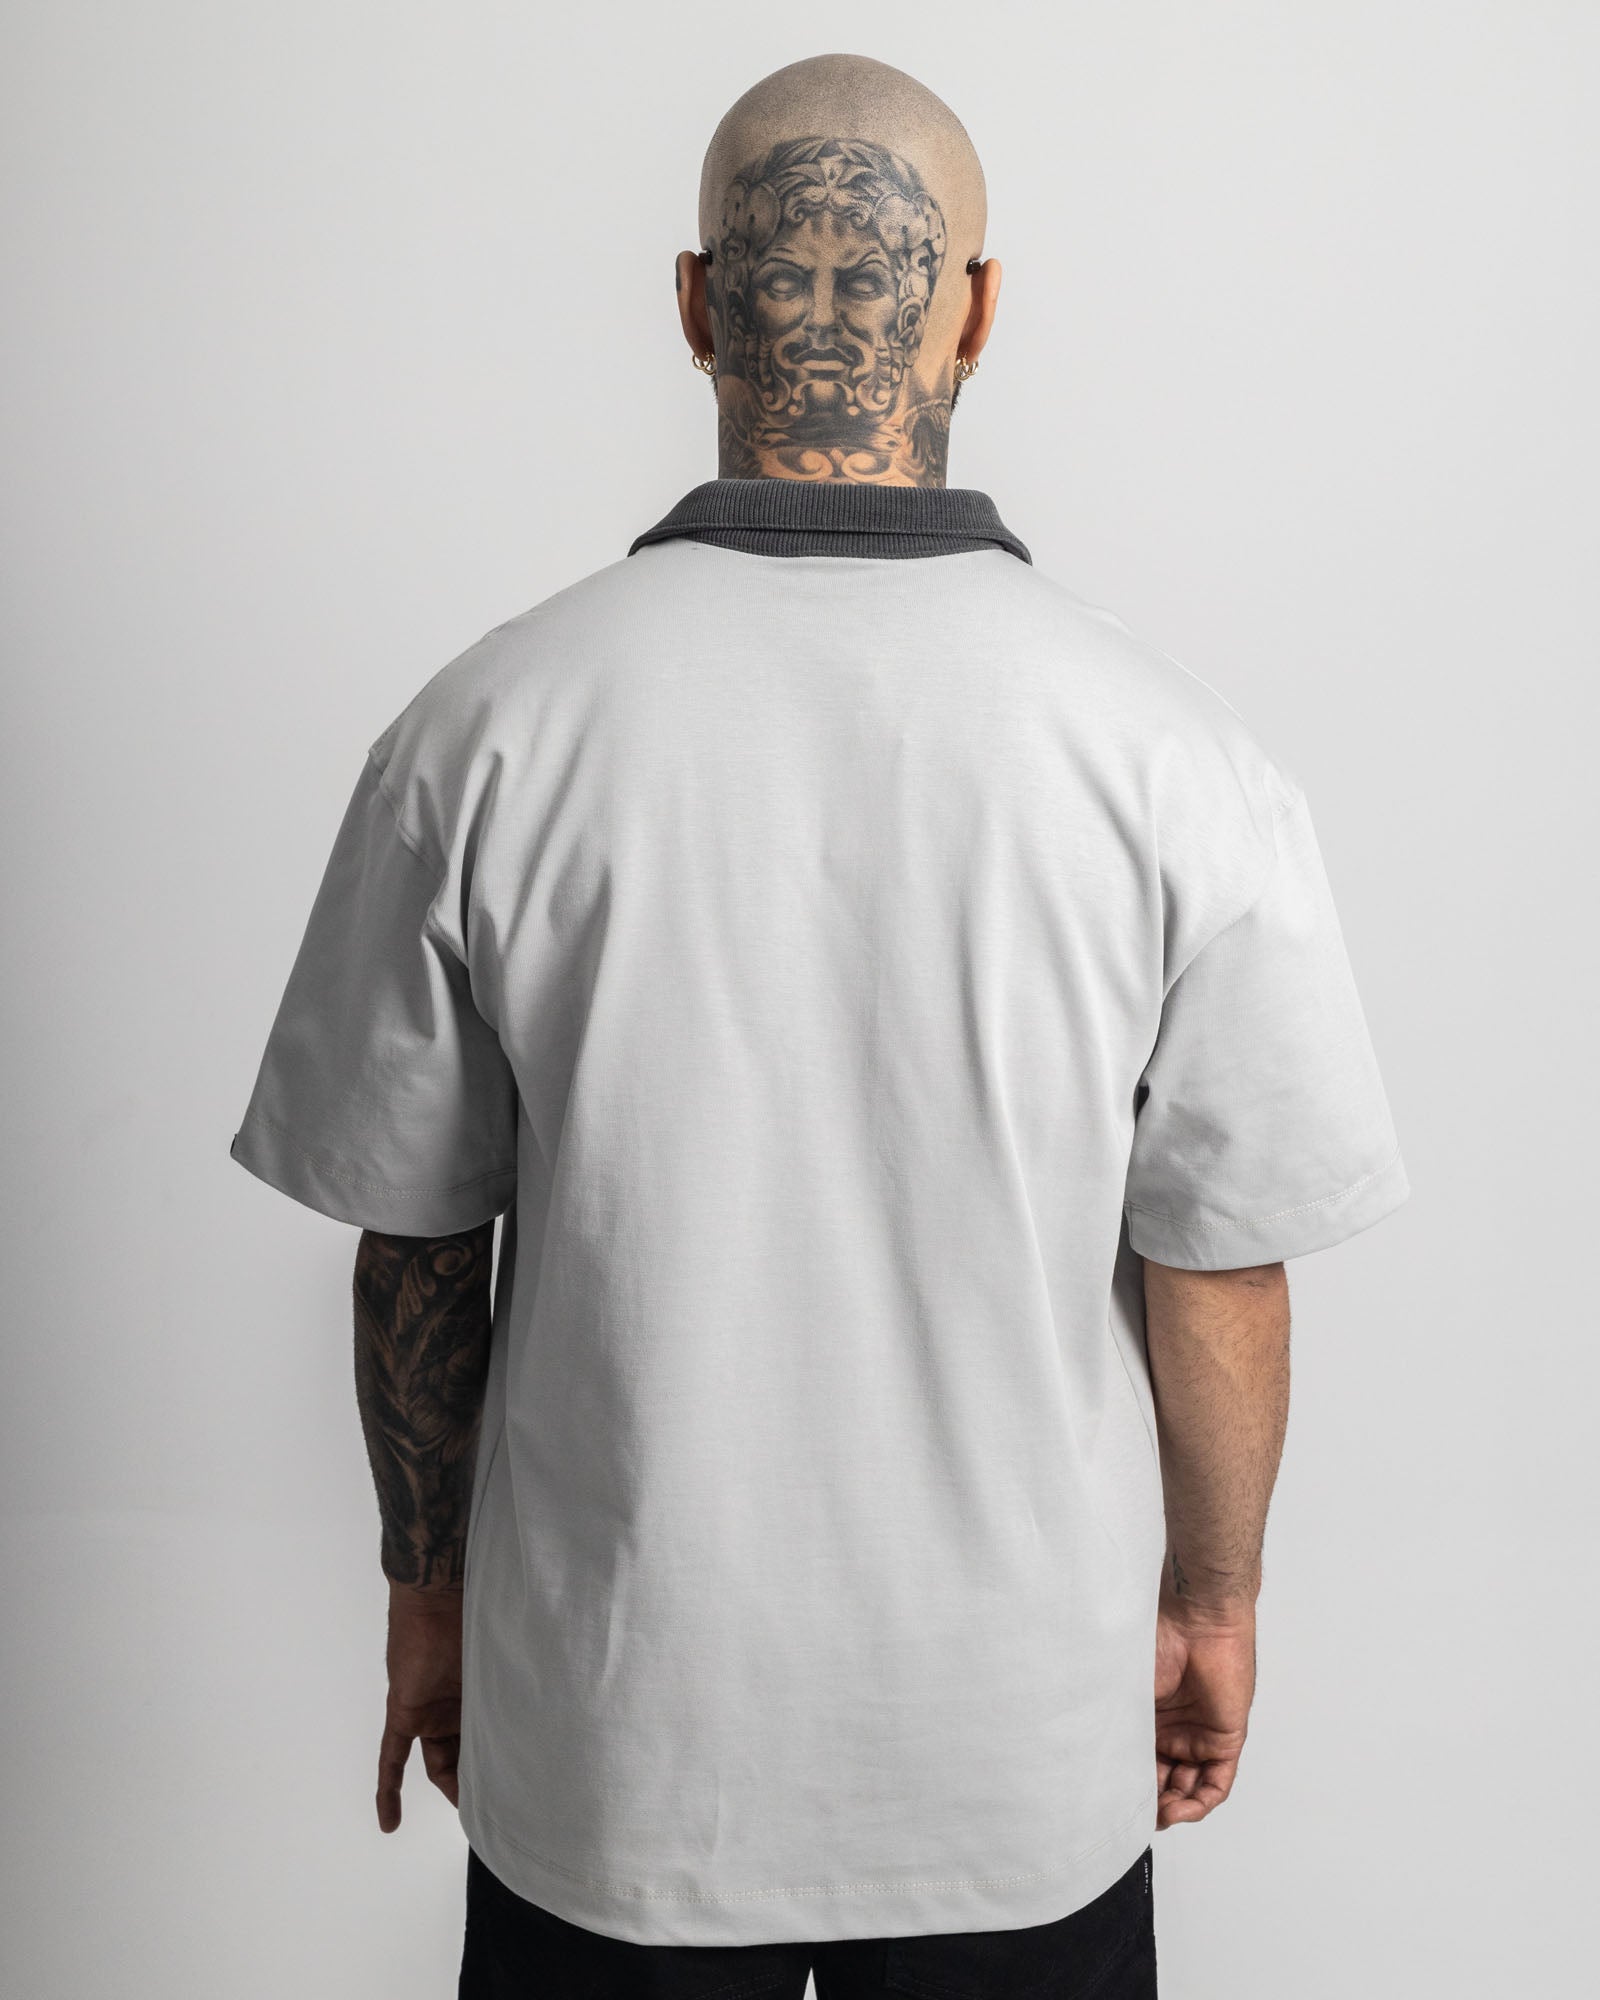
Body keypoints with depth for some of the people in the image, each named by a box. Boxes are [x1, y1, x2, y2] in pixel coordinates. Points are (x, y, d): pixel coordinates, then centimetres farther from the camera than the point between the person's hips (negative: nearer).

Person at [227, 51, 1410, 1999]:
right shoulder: (1178, 759, -16)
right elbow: (1222, 1270, -8)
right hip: (1026, 1757, 0)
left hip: (608, 1729, 1)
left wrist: (429, 1584, 10)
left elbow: (415, 1253, -6)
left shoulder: (480, 735, -15)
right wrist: (1210, 1599, 9)